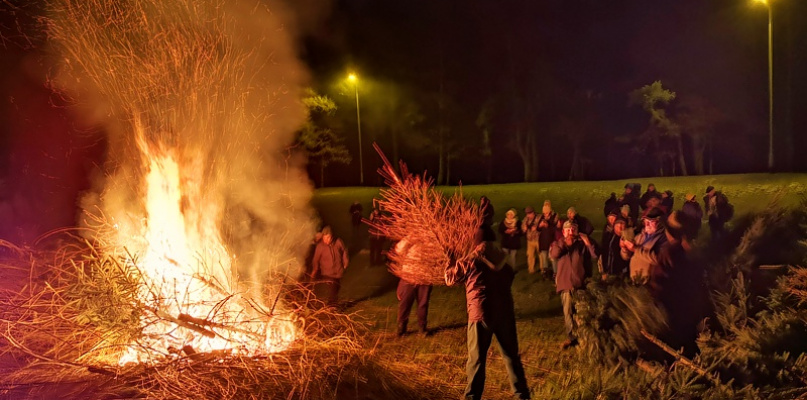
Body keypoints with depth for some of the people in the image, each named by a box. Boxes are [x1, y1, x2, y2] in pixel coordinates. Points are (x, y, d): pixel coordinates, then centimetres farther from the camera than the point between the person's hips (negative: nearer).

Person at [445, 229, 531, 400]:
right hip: (505, 313, 4)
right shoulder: (502, 259, 9)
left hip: (480, 314, -4)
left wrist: (450, 265, 25)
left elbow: (450, 279, 6)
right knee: (511, 355, 15)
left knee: (476, 358, 6)